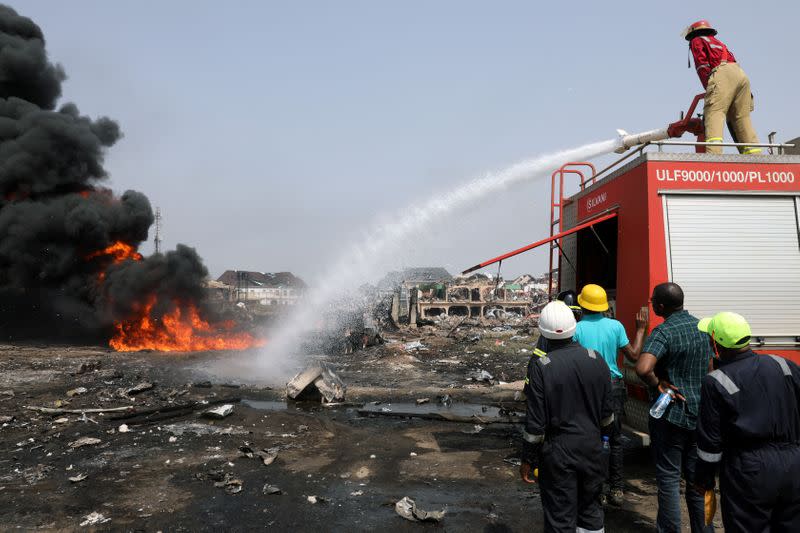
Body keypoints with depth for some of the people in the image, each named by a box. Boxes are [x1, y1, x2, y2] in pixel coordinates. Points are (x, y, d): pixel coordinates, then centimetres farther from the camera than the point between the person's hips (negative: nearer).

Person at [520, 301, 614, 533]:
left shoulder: (540, 366, -17)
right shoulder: (596, 360, -4)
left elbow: (535, 422, -15)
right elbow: (607, 411, 5)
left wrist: (528, 459, -3)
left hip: (557, 452, -4)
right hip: (592, 448, 4)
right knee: (591, 511, 21)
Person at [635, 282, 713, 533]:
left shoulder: (664, 332, -20)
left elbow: (643, 368, -36)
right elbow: (709, 367, 18)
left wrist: (658, 384, -18)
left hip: (671, 414, -7)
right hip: (699, 413, 7)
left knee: (668, 478, 5)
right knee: (697, 476, 17)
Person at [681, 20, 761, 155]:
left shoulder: (697, 41, 21)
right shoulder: (719, 42, 40)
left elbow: (702, 65, 4)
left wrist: (709, 89, 0)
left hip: (722, 74, -7)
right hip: (741, 74, 7)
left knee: (714, 114, -20)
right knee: (742, 119, 5)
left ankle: (713, 153, -40)